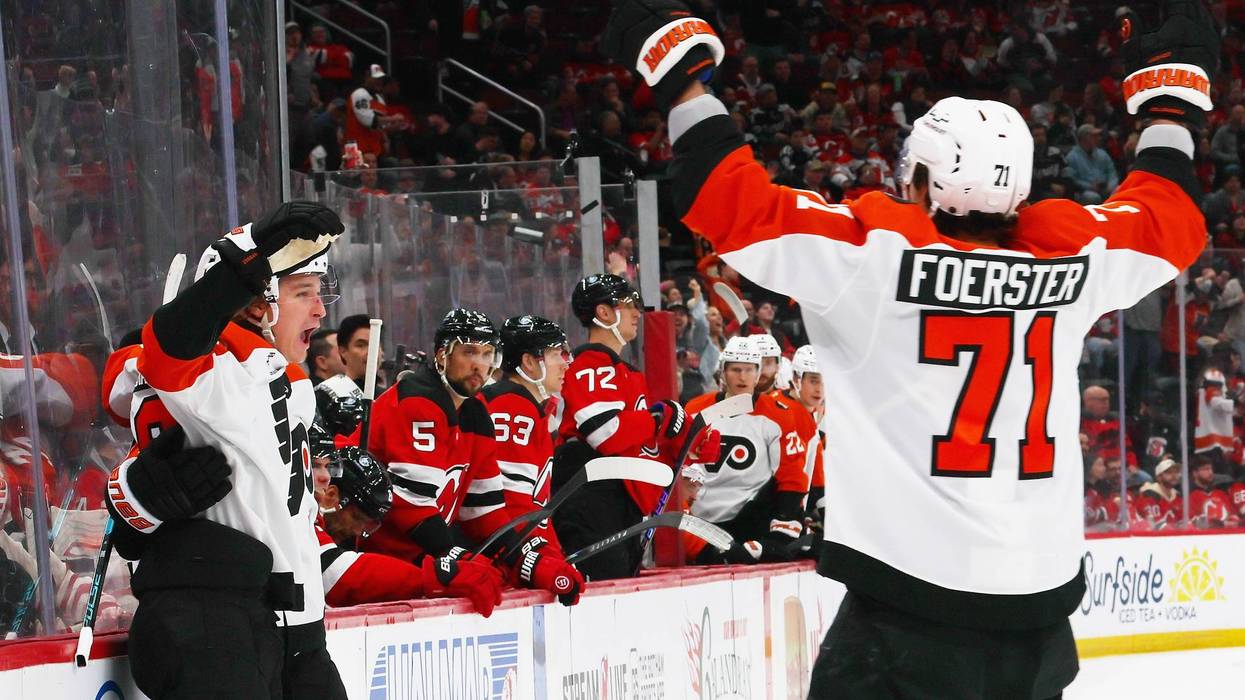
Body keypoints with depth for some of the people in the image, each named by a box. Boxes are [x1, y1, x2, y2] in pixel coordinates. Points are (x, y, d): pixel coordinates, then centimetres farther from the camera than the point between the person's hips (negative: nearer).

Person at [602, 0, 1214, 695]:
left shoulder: (877, 252, -10)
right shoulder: (1071, 258, 3)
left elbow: (737, 205, -9)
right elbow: (1170, 220, 21)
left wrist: (682, 72, 1)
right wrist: (1174, 96, 36)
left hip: (910, 597, -5)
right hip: (1040, 604, 5)